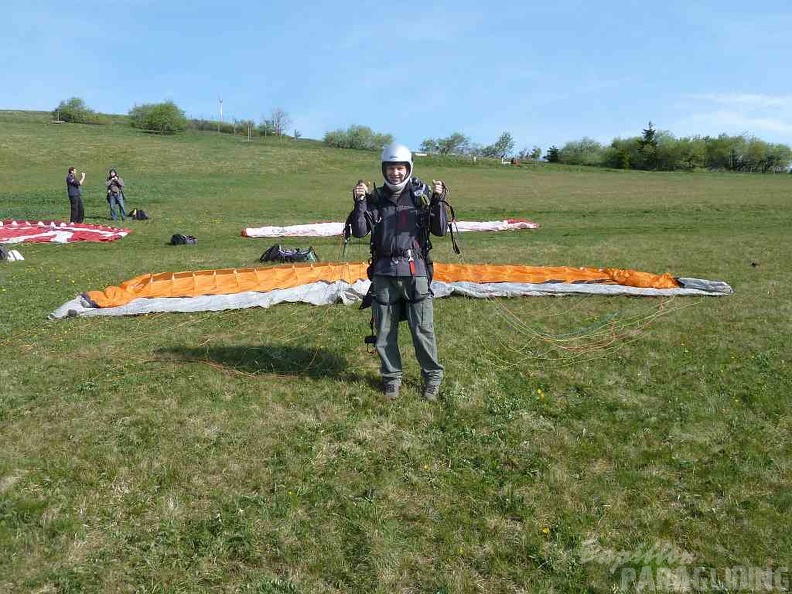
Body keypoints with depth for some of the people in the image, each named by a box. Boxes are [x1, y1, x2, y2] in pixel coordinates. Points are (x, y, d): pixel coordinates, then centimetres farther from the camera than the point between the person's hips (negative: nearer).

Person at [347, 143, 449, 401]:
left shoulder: (421, 195, 2)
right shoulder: (376, 198, 6)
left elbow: (440, 230, -2)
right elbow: (359, 231, -1)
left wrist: (438, 201, -14)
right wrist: (359, 203, -13)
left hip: (415, 271, -2)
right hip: (384, 272, 2)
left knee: (422, 329, 0)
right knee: (385, 331, 9)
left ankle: (433, 377, 19)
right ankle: (391, 378, 26)